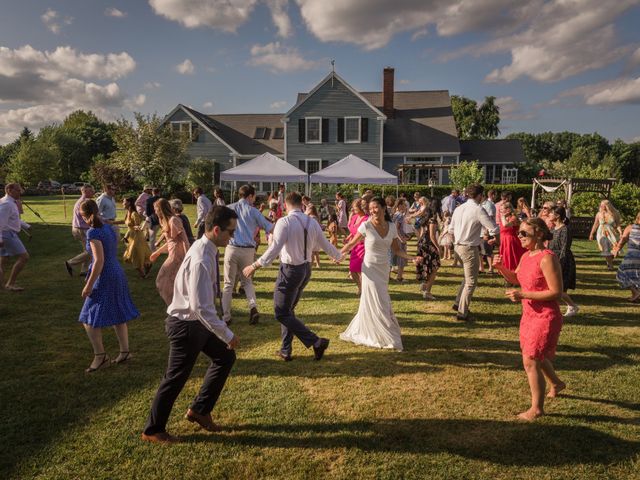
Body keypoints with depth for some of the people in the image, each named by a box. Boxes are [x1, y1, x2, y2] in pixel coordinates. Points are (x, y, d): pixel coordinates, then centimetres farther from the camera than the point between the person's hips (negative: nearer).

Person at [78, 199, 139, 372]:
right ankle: (125, 351, 24)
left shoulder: (93, 232, -17)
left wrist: (89, 285, -17)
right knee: (117, 315, 16)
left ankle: (100, 355, 5)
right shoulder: (108, 227, 6)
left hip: (104, 278, -8)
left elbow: (99, 260, -21)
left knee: (89, 318, 3)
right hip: (117, 274, 8)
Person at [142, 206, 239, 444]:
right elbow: (201, 307, -33)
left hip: (196, 320, 10)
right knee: (176, 378, 7)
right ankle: (152, 430, 29)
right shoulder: (201, 260, -31)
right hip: (186, 324, -10)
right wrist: (228, 335, -25)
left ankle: (199, 410, 32)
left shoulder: (205, 248, 0)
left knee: (225, 357, 18)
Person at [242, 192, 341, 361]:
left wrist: (255, 266, -19)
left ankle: (316, 342, -2)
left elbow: (274, 249, -24)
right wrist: (338, 257, 31)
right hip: (306, 270, 8)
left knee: (282, 313, 3)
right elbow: (326, 246, 12)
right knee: (289, 310, 20)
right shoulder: (312, 223, 3)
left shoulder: (285, 222, -16)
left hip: (290, 271, -7)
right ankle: (285, 350, 26)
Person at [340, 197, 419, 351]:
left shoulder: (391, 227, 0)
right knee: (377, 304, 0)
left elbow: (396, 250, 6)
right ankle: (387, 338, 12)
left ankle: (356, 332, 31)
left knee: (370, 303, 13)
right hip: (370, 268, -5)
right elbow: (352, 243, -2)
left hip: (384, 269, 5)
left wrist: (411, 258, -6)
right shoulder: (366, 226, -12)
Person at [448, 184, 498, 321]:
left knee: (468, 277, 25)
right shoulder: (478, 210, -16)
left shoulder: (459, 209, 7)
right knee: (471, 282, 3)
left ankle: (458, 303, 29)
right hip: (470, 248, -8)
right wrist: (491, 236, 2)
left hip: (458, 246, 8)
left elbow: (451, 229, 14)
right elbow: (494, 229, -18)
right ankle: (462, 312, 8)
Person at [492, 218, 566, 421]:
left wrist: (523, 295, -25)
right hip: (529, 314, 9)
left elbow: (556, 292, -23)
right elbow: (515, 279, 17)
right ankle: (556, 383, 51)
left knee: (530, 361, -3)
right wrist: (500, 267, -1)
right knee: (536, 356, 25)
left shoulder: (547, 258, -22)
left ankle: (537, 408, 13)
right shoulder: (527, 256, 5)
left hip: (545, 317, -9)